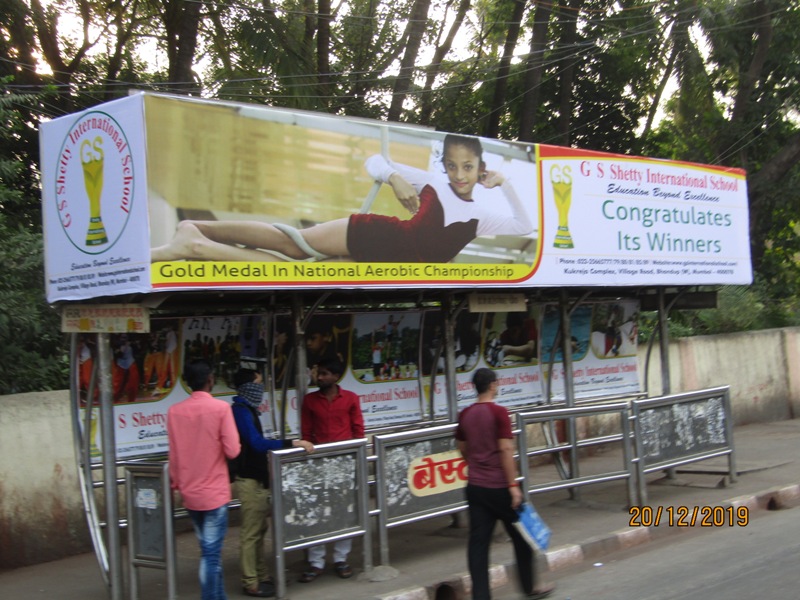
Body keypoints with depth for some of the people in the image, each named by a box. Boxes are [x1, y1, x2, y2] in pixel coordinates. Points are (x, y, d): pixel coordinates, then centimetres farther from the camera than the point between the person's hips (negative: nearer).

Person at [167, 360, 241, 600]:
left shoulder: (174, 411, 0)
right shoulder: (220, 407, -12)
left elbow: (173, 454, 4)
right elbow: (232, 451, -14)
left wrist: (176, 484, 16)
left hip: (189, 492, 5)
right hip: (214, 491, -5)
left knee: (209, 550, 18)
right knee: (211, 553, -1)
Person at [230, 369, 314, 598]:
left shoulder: (247, 410, 14)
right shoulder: (241, 411, -17)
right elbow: (257, 443, -26)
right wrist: (293, 443, -27)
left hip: (256, 477, 10)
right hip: (249, 478, -10)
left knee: (258, 529, 14)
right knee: (251, 532, -4)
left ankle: (261, 577, 21)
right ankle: (251, 584, 2)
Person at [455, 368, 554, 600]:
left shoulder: (465, 415, 6)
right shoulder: (498, 412, -13)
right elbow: (506, 450, -18)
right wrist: (513, 485, -15)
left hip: (475, 486, 5)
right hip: (499, 486, -5)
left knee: (478, 541, 4)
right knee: (521, 537, 12)